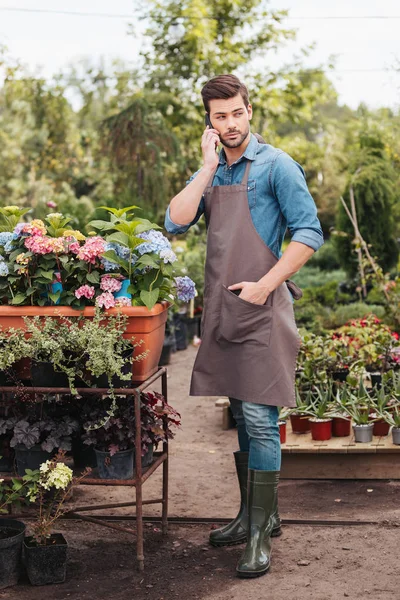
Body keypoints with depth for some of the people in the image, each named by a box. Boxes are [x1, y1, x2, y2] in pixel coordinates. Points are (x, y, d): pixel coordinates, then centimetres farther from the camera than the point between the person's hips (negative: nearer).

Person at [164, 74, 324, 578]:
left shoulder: (275, 165, -4)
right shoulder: (211, 173, 15)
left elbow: (309, 234, -10)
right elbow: (176, 223, 1)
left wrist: (264, 286, -14)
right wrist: (208, 168, -2)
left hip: (260, 309, -6)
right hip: (222, 308, 7)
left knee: (260, 420, -6)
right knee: (240, 417, 13)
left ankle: (260, 534, 2)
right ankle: (255, 514, 26)